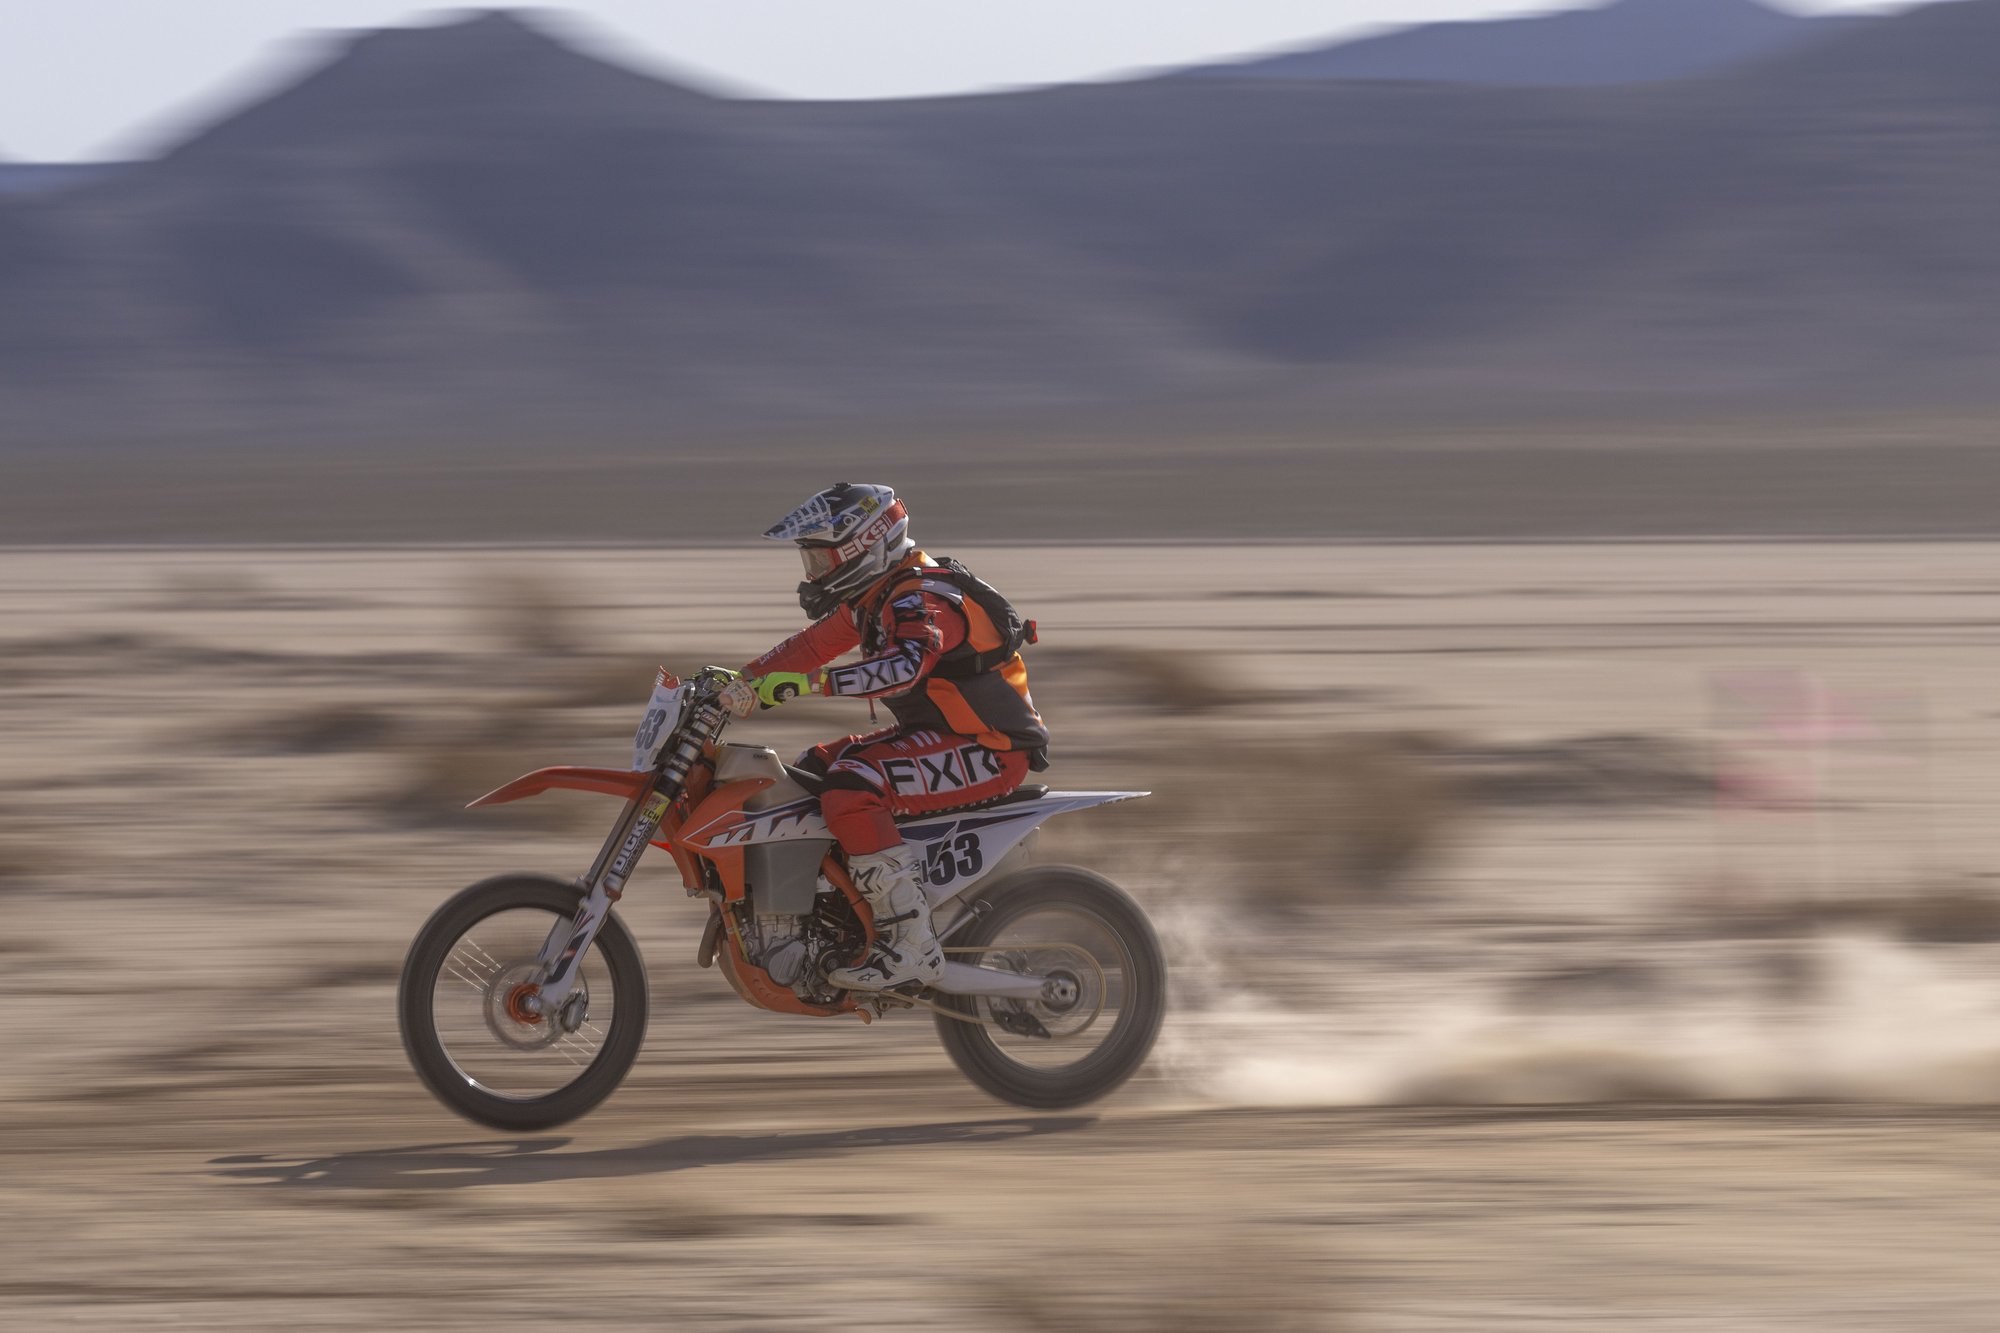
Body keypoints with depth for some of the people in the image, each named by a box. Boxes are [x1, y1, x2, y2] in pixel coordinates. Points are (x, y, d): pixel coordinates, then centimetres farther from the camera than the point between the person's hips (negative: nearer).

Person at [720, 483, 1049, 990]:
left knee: (852, 787, -28)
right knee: (812, 771, 14)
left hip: (990, 749, -11)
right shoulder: (873, 596, 11)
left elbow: (906, 664, -40)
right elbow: (815, 643, 18)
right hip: (938, 736, 11)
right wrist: (747, 680, 4)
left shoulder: (923, 598, -21)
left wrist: (808, 682, -46)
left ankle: (911, 946, -30)